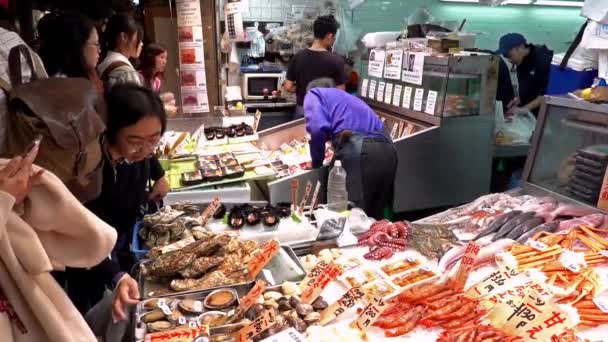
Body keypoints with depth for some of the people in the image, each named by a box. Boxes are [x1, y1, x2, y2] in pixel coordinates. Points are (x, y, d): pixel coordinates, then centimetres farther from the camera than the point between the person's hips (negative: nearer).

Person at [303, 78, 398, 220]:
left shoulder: (313, 94, 18)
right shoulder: (349, 97, 39)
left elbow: (318, 127, -3)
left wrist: (316, 162, 12)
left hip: (359, 149, -7)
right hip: (387, 150, 8)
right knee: (375, 217, 15)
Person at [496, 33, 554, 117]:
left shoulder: (543, 60, -18)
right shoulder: (521, 62, 6)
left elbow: (547, 93, -21)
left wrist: (525, 108, -24)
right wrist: (519, 99, -2)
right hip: (528, 113, 7)